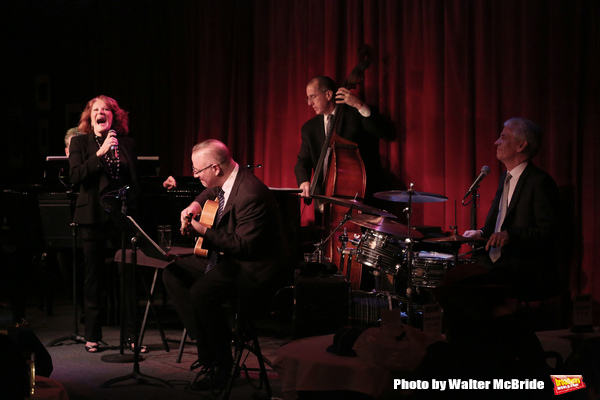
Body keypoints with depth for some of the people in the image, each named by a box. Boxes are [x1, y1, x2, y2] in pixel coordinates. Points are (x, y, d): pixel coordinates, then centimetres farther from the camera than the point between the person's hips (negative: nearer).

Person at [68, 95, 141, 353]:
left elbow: (135, 182, 12)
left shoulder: (127, 144, 10)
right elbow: (75, 176, -9)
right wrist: (100, 154, -17)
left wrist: (132, 210, 0)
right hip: (94, 216, -1)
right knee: (94, 277, 4)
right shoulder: (80, 142, 5)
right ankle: (93, 336, 13)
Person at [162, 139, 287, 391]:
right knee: (172, 274, 5)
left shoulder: (251, 195, -28)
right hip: (224, 256, 11)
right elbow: (210, 193, 29)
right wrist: (195, 205, 8)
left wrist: (204, 231, -24)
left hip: (254, 267, -11)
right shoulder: (224, 180, 3)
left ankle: (219, 362, -13)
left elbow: (244, 245, -31)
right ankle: (206, 340, 4)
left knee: (202, 291, -32)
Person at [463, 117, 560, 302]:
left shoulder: (540, 182, -12)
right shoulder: (506, 178, 17)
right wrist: (482, 233, 8)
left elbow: (548, 230, -19)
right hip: (496, 259, 9)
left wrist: (510, 235, -29)